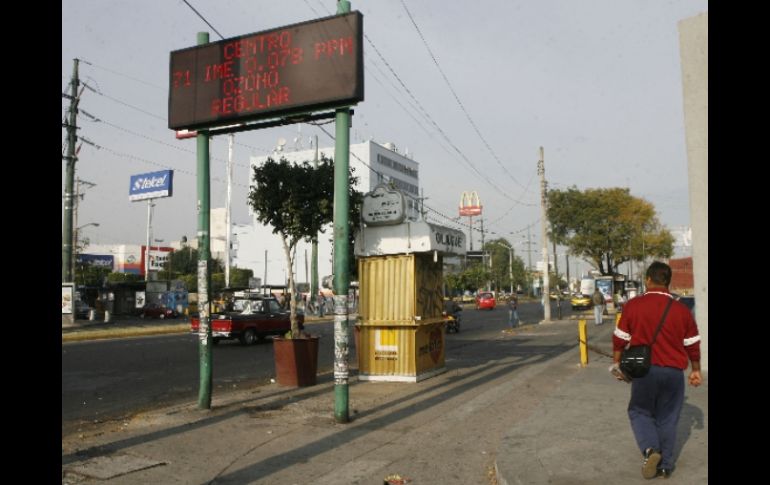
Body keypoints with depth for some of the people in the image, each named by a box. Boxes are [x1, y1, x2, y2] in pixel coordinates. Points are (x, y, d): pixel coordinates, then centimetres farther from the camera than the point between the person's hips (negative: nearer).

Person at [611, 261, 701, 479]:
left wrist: (617, 363, 12)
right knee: (667, 418, 15)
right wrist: (696, 370, 21)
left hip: (644, 370, -2)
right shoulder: (681, 310, -1)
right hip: (674, 371, 2)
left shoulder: (633, 305, -6)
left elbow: (620, 339, -2)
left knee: (639, 411, 16)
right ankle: (665, 465, 21)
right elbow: (693, 344, 7)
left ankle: (650, 449, -5)